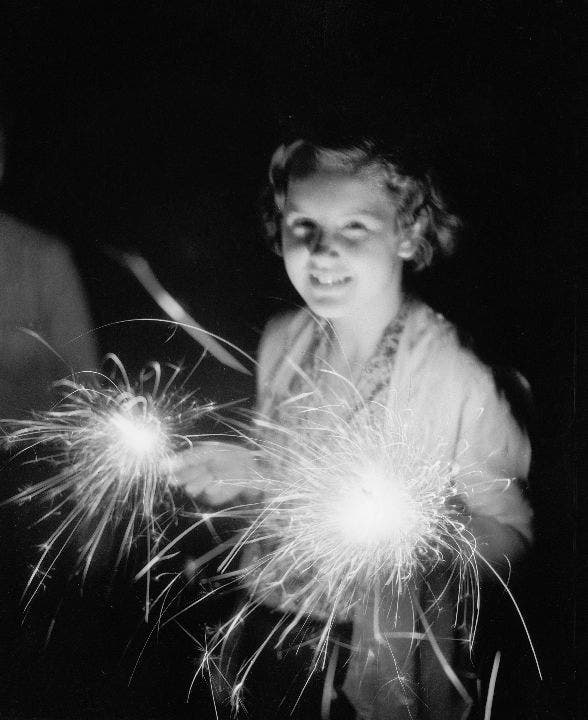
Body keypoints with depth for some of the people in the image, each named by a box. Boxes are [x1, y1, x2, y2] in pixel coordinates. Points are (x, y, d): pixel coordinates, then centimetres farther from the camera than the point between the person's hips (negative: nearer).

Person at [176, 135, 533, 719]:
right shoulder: (281, 340, -7)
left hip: (380, 665, -5)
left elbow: (508, 539, -18)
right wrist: (242, 470, -9)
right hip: (270, 626, 5)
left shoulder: (460, 379, -25)